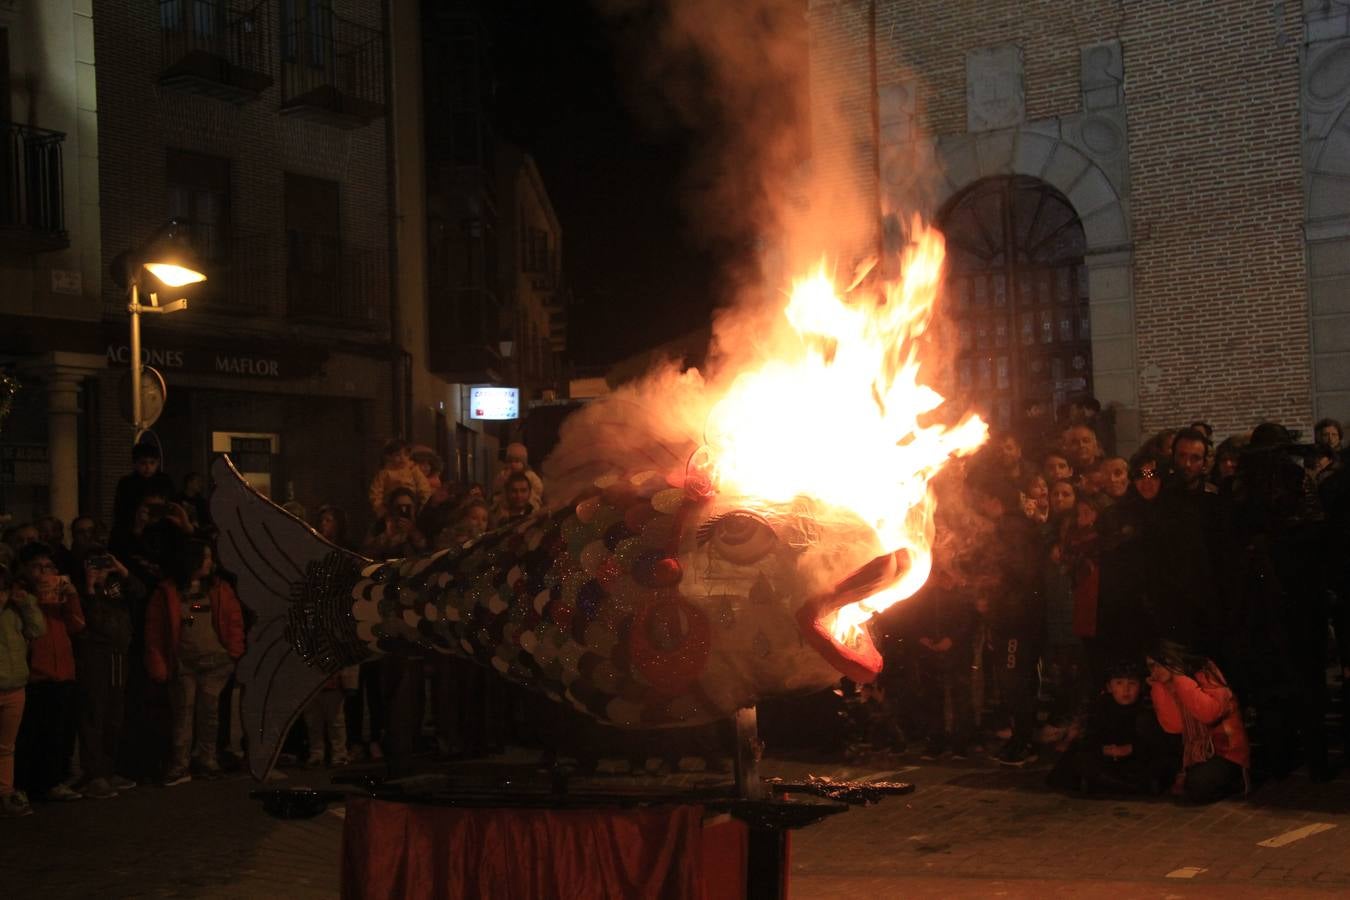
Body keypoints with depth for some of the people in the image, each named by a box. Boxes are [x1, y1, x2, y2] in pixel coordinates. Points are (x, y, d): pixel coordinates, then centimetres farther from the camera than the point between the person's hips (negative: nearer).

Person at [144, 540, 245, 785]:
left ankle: (207, 760, 13)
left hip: (215, 661, 2)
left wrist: (234, 651, -2)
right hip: (183, 662, -2)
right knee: (183, 710, -2)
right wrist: (157, 666, -5)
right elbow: (154, 630, 0)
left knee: (209, 710, 4)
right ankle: (180, 766, -1)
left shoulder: (220, 588, 10)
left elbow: (234, 620, 9)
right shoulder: (167, 592, 2)